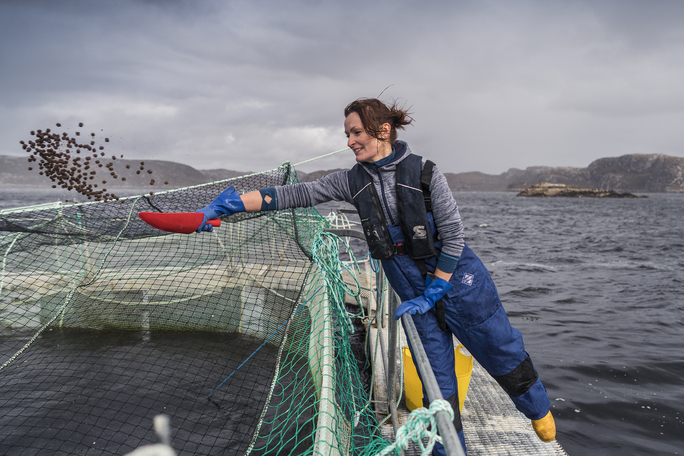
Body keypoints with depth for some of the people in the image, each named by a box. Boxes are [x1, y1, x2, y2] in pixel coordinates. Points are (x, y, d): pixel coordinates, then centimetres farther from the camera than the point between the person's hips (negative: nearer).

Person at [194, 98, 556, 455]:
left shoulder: (424, 173, -16)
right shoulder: (353, 181, -4)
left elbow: (453, 236, -14)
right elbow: (295, 195, -10)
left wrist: (432, 294, -15)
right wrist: (226, 205, -16)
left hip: (457, 280, -2)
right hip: (416, 293, 3)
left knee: (505, 357, 12)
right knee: (438, 384, 6)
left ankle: (538, 410, 43)